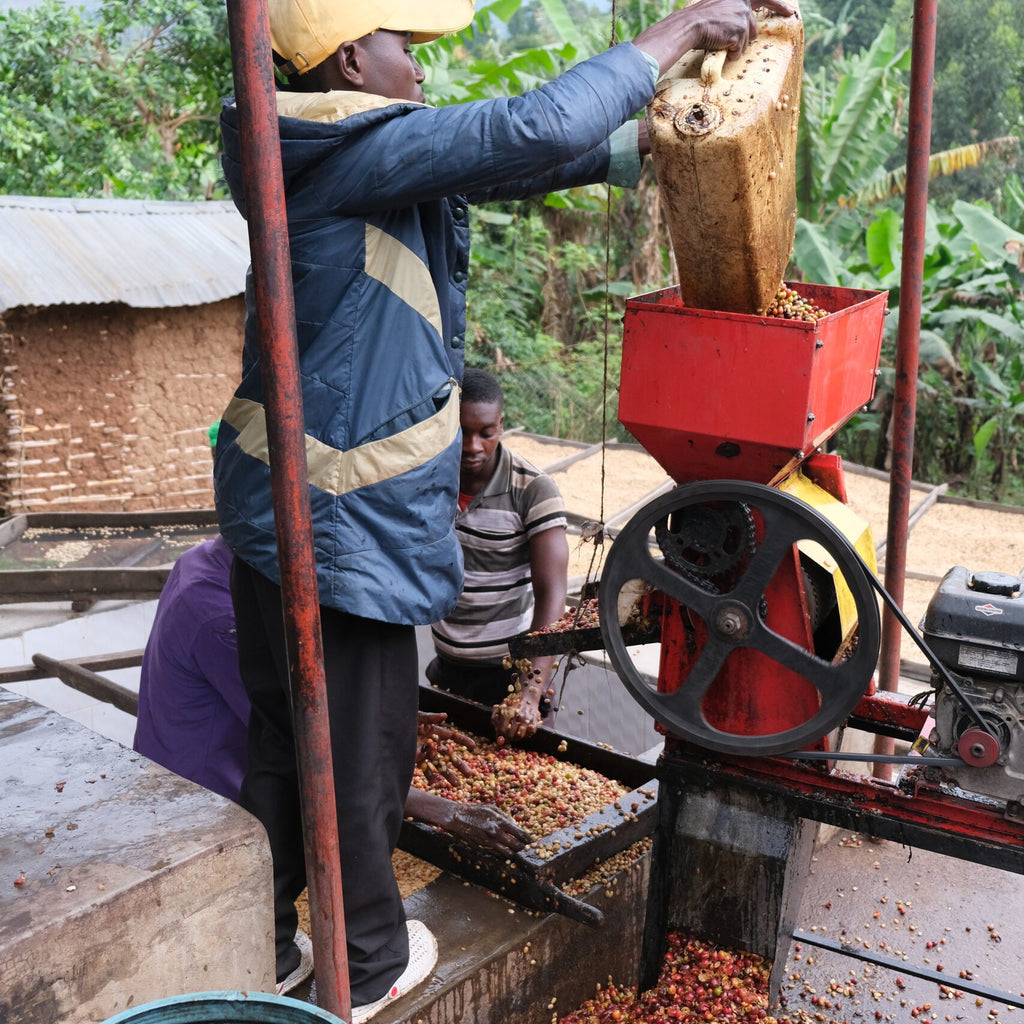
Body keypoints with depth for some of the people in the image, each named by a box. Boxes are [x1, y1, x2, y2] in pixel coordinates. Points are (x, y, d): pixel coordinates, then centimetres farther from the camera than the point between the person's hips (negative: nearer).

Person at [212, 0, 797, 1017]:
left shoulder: (356, 158, 11)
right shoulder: (368, 151, -17)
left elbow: (509, 160, 15)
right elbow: (539, 129, -25)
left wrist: (653, 144, 12)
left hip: (272, 508, 10)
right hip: (338, 525, -10)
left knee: (280, 742, 19)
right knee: (359, 752, 8)